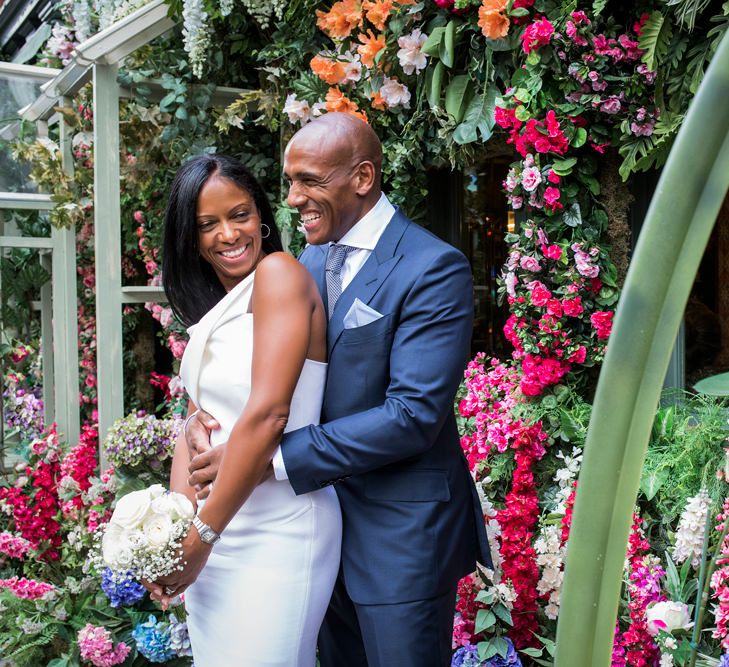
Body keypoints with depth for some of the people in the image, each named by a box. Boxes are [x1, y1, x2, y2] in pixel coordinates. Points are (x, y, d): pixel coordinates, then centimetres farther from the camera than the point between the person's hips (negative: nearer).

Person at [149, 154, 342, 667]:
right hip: (213, 531, 8)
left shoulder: (278, 272, -13)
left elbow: (268, 413, -21)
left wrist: (204, 534, -15)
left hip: (276, 532, -8)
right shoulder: (210, 310, 12)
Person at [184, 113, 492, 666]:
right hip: (324, 519, 7)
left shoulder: (433, 268, -18)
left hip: (400, 533, -7)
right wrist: (204, 416, -12)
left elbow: (413, 414, -25)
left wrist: (268, 458, -27)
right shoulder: (311, 259, 7)